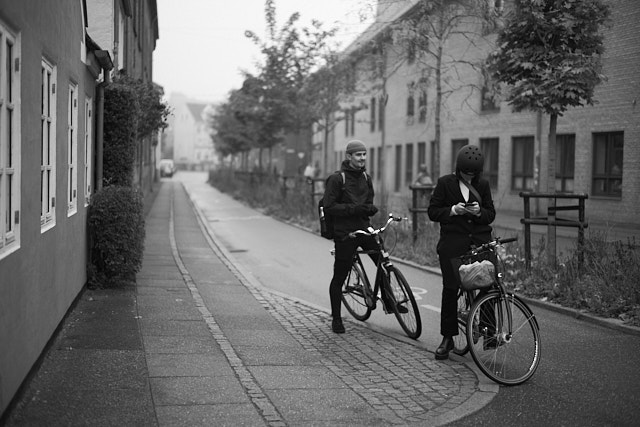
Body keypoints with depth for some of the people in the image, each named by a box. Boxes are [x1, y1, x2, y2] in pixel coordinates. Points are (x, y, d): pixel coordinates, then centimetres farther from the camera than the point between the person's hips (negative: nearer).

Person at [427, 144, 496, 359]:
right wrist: (453, 210, -15)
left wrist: (479, 211, -12)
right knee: (450, 289, 1)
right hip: (453, 243, -2)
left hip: (480, 241, 2)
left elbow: (491, 214, 10)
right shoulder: (445, 183, 1)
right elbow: (432, 212, 1)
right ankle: (448, 338, 12)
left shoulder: (482, 184, 8)